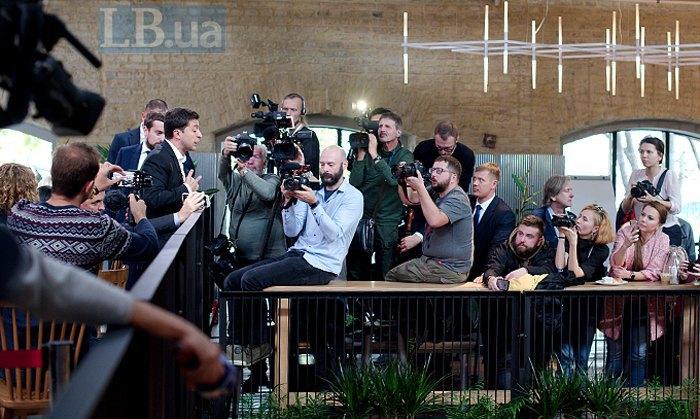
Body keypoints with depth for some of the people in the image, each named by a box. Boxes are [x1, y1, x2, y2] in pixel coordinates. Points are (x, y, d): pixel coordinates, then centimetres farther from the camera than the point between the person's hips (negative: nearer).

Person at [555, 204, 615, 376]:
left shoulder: (601, 250, -7)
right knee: (566, 356, -6)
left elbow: (577, 275, -20)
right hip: (566, 305, 1)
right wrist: (562, 236, -16)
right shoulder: (568, 239, -1)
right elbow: (559, 267, -17)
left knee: (581, 358, 6)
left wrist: (573, 243, -24)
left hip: (587, 308, -1)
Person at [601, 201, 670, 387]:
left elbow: (654, 272, -10)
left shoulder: (662, 240, -3)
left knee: (639, 353, -6)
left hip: (644, 302, 0)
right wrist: (626, 245, -30)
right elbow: (615, 265, -14)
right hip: (618, 300, 0)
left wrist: (630, 275, -21)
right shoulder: (626, 231, -5)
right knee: (615, 353, 3)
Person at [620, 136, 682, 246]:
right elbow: (625, 209, 5)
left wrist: (653, 200, -28)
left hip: (668, 232, -3)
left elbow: (676, 208, -14)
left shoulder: (669, 175, -6)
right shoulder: (636, 174, 6)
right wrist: (631, 196, -16)